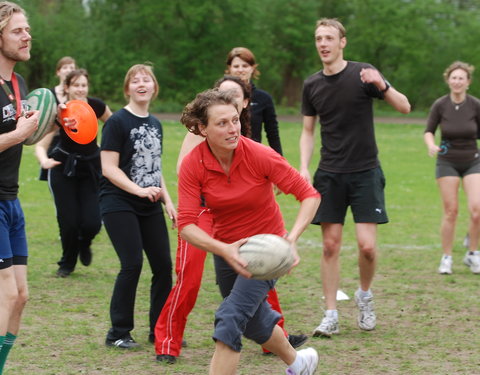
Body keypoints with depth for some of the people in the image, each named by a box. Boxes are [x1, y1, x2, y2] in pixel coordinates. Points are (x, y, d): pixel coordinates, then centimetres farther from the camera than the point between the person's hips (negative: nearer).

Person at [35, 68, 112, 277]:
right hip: (63, 168, -1)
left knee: (91, 223, -12)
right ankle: (67, 263, 20)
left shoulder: (96, 106, -14)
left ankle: (84, 244, 26)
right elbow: (41, 145, -26)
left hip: (91, 166, 1)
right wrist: (44, 160, -47)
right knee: (68, 221, -9)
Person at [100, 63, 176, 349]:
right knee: (132, 264, -13)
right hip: (119, 205, -7)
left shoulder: (155, 124, 13)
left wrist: (168, 202, 11)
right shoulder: (118, 122, -8)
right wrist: (139, 190, -22)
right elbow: (109, 168, -13)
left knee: (163, 264, 2)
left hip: (150, 208, 7)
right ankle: (118, 333, -2)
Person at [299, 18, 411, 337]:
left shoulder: (362, 74, -6)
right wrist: (304, 167, 0)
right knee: (331, 244, -1)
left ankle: (365, 295, 20)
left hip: (365, 171, -3)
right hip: (330, 175, 3)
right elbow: (308, 131, 14)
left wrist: (382, 85, -27)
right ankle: (331, 316, 6)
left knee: (367, 245, -9)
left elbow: (404, 107, -9)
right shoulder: (312, 85, 5)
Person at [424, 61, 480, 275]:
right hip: (447, 162, 0)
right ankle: (446, 258, 11)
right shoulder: (440, 105, -8)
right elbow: (429, 131, 0)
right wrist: (431, 145, -19)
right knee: (451, 211, -3)